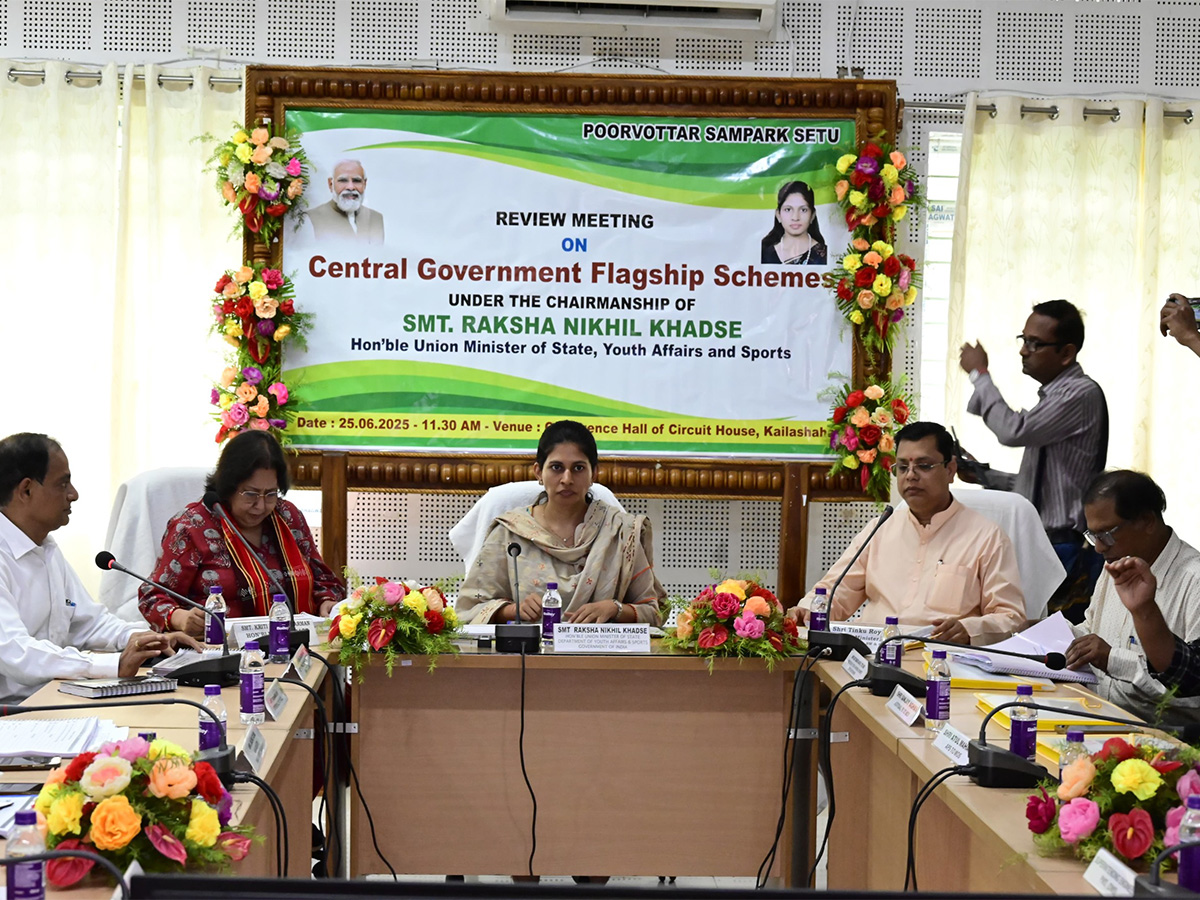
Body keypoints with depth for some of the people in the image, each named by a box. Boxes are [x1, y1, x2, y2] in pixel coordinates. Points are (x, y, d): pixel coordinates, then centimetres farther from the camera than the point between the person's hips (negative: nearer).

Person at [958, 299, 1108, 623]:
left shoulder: (1082, 394, -13)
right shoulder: (1054, 395, 17)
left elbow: (1013, 431, -22)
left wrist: (979, 374, -10)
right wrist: (983, 476, 14)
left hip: (1063, 550, -9)